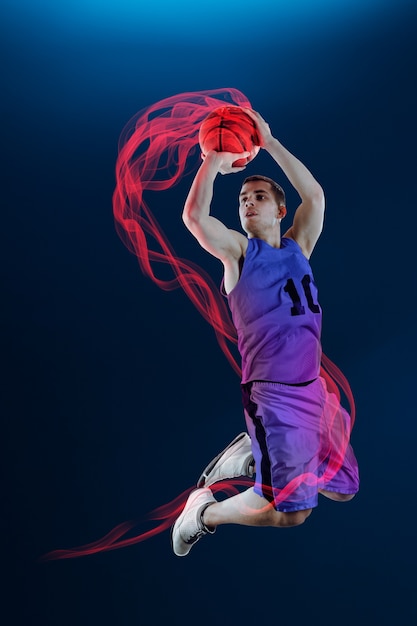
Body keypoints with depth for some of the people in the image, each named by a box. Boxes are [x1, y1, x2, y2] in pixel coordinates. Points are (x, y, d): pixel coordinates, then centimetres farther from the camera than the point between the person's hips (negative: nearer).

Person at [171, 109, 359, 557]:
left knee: (344, 488, 20)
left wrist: (269, 142, -1)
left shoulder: (298, 245, 12)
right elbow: (194, 216, -19)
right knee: (290, 511, -14)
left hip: (315, 388, 6)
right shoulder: (237, 251, -1)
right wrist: (215, 160, -11)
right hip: (272, 395, -6)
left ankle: (252, 458, 31)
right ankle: (204, 511, 11)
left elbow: (314, 195, -2)